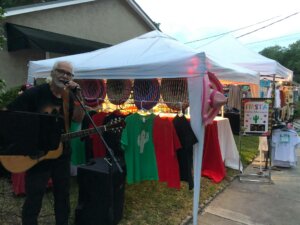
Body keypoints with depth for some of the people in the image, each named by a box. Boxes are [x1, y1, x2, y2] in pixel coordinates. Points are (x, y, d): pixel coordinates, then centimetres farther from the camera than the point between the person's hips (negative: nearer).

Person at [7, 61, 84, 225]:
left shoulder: (70, 97, 3)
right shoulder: (35, 93, -12)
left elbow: (78, 118, -7)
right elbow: (8, 113, -11)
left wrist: (77, 96, -18)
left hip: (62, 155, 5)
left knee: (63, 195, 19)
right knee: (34, 200, 7)